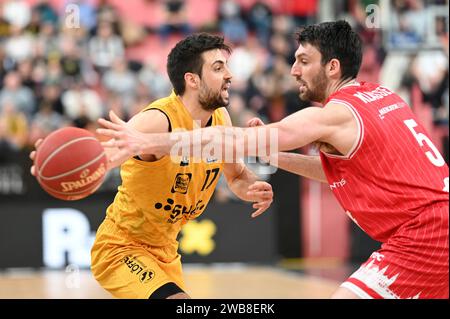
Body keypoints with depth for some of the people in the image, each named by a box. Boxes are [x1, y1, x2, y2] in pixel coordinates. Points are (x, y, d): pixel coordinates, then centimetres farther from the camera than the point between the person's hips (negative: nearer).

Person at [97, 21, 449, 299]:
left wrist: (146, 141, -16)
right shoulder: (384, 96, 17)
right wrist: (275, 155, 20)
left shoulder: (335, 115, -9)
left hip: (418, 237, -10)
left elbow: (239, 141, -14)